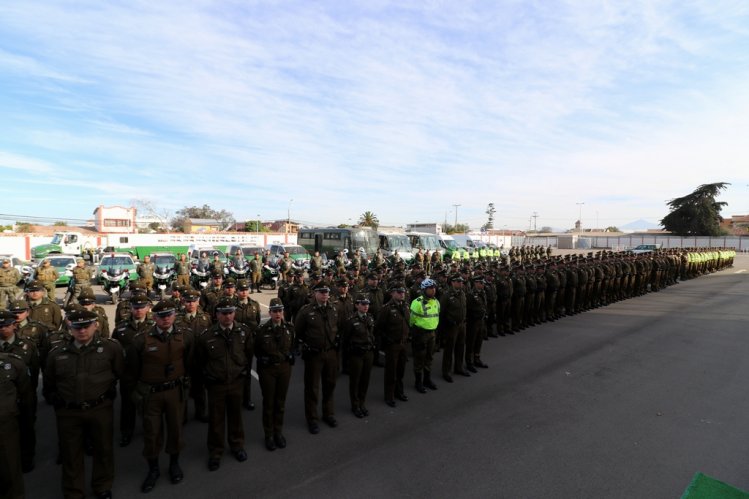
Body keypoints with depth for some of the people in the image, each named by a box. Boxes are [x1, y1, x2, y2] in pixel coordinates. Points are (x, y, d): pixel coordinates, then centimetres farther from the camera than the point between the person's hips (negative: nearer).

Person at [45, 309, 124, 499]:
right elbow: (49, 383, 17)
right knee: (70, 453, 16)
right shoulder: (57, 353, 1)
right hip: (68, 412, 2)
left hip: (100, 410, -2)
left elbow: (121, 373, 2)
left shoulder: (111, 347, -8)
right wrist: (57, 401, 12)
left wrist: (108, 391, 4)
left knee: (103, 449, 14)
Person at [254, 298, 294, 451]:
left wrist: (287, 357, -1)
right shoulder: (262, 330, -13)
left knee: (281, 401, 13)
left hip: (284, 368, 2)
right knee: (268, 402, 9)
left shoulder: (289, 328, -4)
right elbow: (257, 351, 1)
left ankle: (278, 432, 31)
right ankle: (269, 434, 26)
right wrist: (265, 359, -2)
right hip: (267, 369, -2)